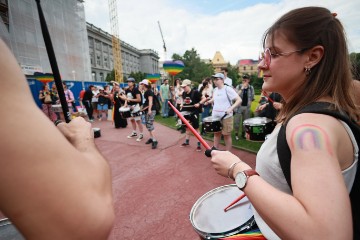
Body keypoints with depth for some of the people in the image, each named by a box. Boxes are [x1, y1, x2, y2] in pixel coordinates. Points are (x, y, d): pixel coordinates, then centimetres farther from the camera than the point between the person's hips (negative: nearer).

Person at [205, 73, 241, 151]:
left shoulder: (228, 89, -15)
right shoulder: (215, 90, 6)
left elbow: (239, 100, -18)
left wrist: (231, 108, -30)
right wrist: (209, 101, 5)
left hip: (226, 117, -6)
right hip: (215, 116, 7)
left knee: (226, 135, 6)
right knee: (216, 133, 16)